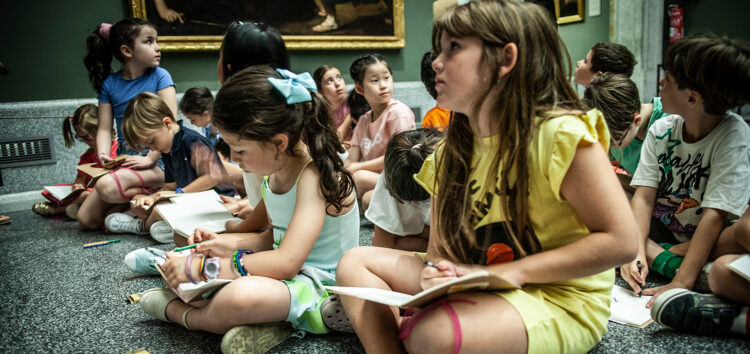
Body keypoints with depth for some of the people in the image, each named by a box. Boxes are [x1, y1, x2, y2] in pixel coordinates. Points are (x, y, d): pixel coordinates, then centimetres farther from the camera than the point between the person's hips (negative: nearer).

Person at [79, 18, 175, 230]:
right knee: (87, 220, -3)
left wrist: (150, 159, -20)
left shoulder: (159, 76, -2)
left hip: (156, 163, -5)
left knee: (107, 187, -31)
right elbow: (104, 128, 6)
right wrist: (103, 154, -14)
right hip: (124, 162, 5)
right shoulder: (110, 84, 8)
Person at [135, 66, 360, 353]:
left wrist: (201, 267, -23)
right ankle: (258, 323, -10)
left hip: (322, 286, -9)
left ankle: (181, 313, -5)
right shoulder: (279, 168, 3)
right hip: (289, 273, 10)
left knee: (242, 295, -39)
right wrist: (229, 244, -1)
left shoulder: (314, 175, -23)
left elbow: (285, 262, -30)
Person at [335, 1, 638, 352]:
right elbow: (440, 248, 10)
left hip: (559, 302, -7)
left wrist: (507, 272, -20)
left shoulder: (559, 134, -16)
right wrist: (435, 272, -15)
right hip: (475, 291, 7)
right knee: (356, 261, -1)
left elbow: (620, 241, -17)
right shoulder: (451, 152, 6)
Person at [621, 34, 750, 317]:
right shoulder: (661, 130, -5)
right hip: (660, 230, 5)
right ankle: (670, 262, -23)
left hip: (707, 240, -4)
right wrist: (637, 249, -29)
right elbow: (644, 197, -11)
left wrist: (681, 282, -36)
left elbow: (714, 215, -27)